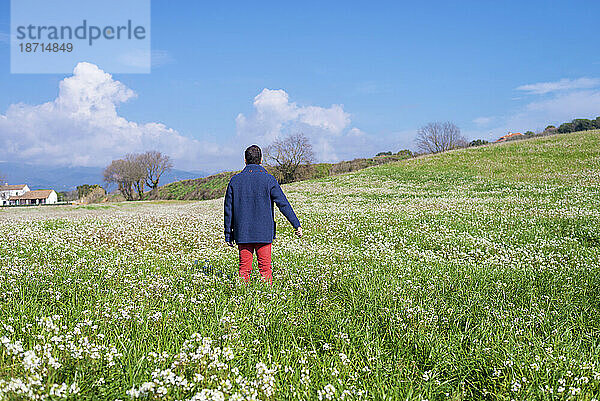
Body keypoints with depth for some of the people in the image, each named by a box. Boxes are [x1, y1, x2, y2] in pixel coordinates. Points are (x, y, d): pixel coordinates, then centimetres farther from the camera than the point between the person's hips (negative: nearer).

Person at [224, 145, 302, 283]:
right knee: (265, 268, 3)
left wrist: (228, 234, 12)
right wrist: (296, 225, -2)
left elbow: (228, 209, 6)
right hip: (264, 232, -2)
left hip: (242, 233, 2)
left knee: (244, 268, 7)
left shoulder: (235, 180, 3)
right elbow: (283, 204, -7)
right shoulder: (268, 179, -4)